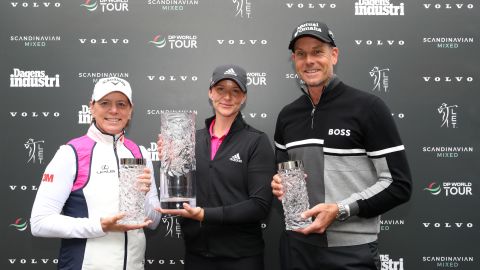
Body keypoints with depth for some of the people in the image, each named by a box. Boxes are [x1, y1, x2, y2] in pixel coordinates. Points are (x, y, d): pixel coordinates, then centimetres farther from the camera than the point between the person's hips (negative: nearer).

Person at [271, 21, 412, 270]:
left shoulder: (368, 107, -8)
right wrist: (279, 184, -2)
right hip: (296, 244, 5)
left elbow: (398, 185, -9)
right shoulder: (287, 115, 7)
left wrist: (340, 210, -18)